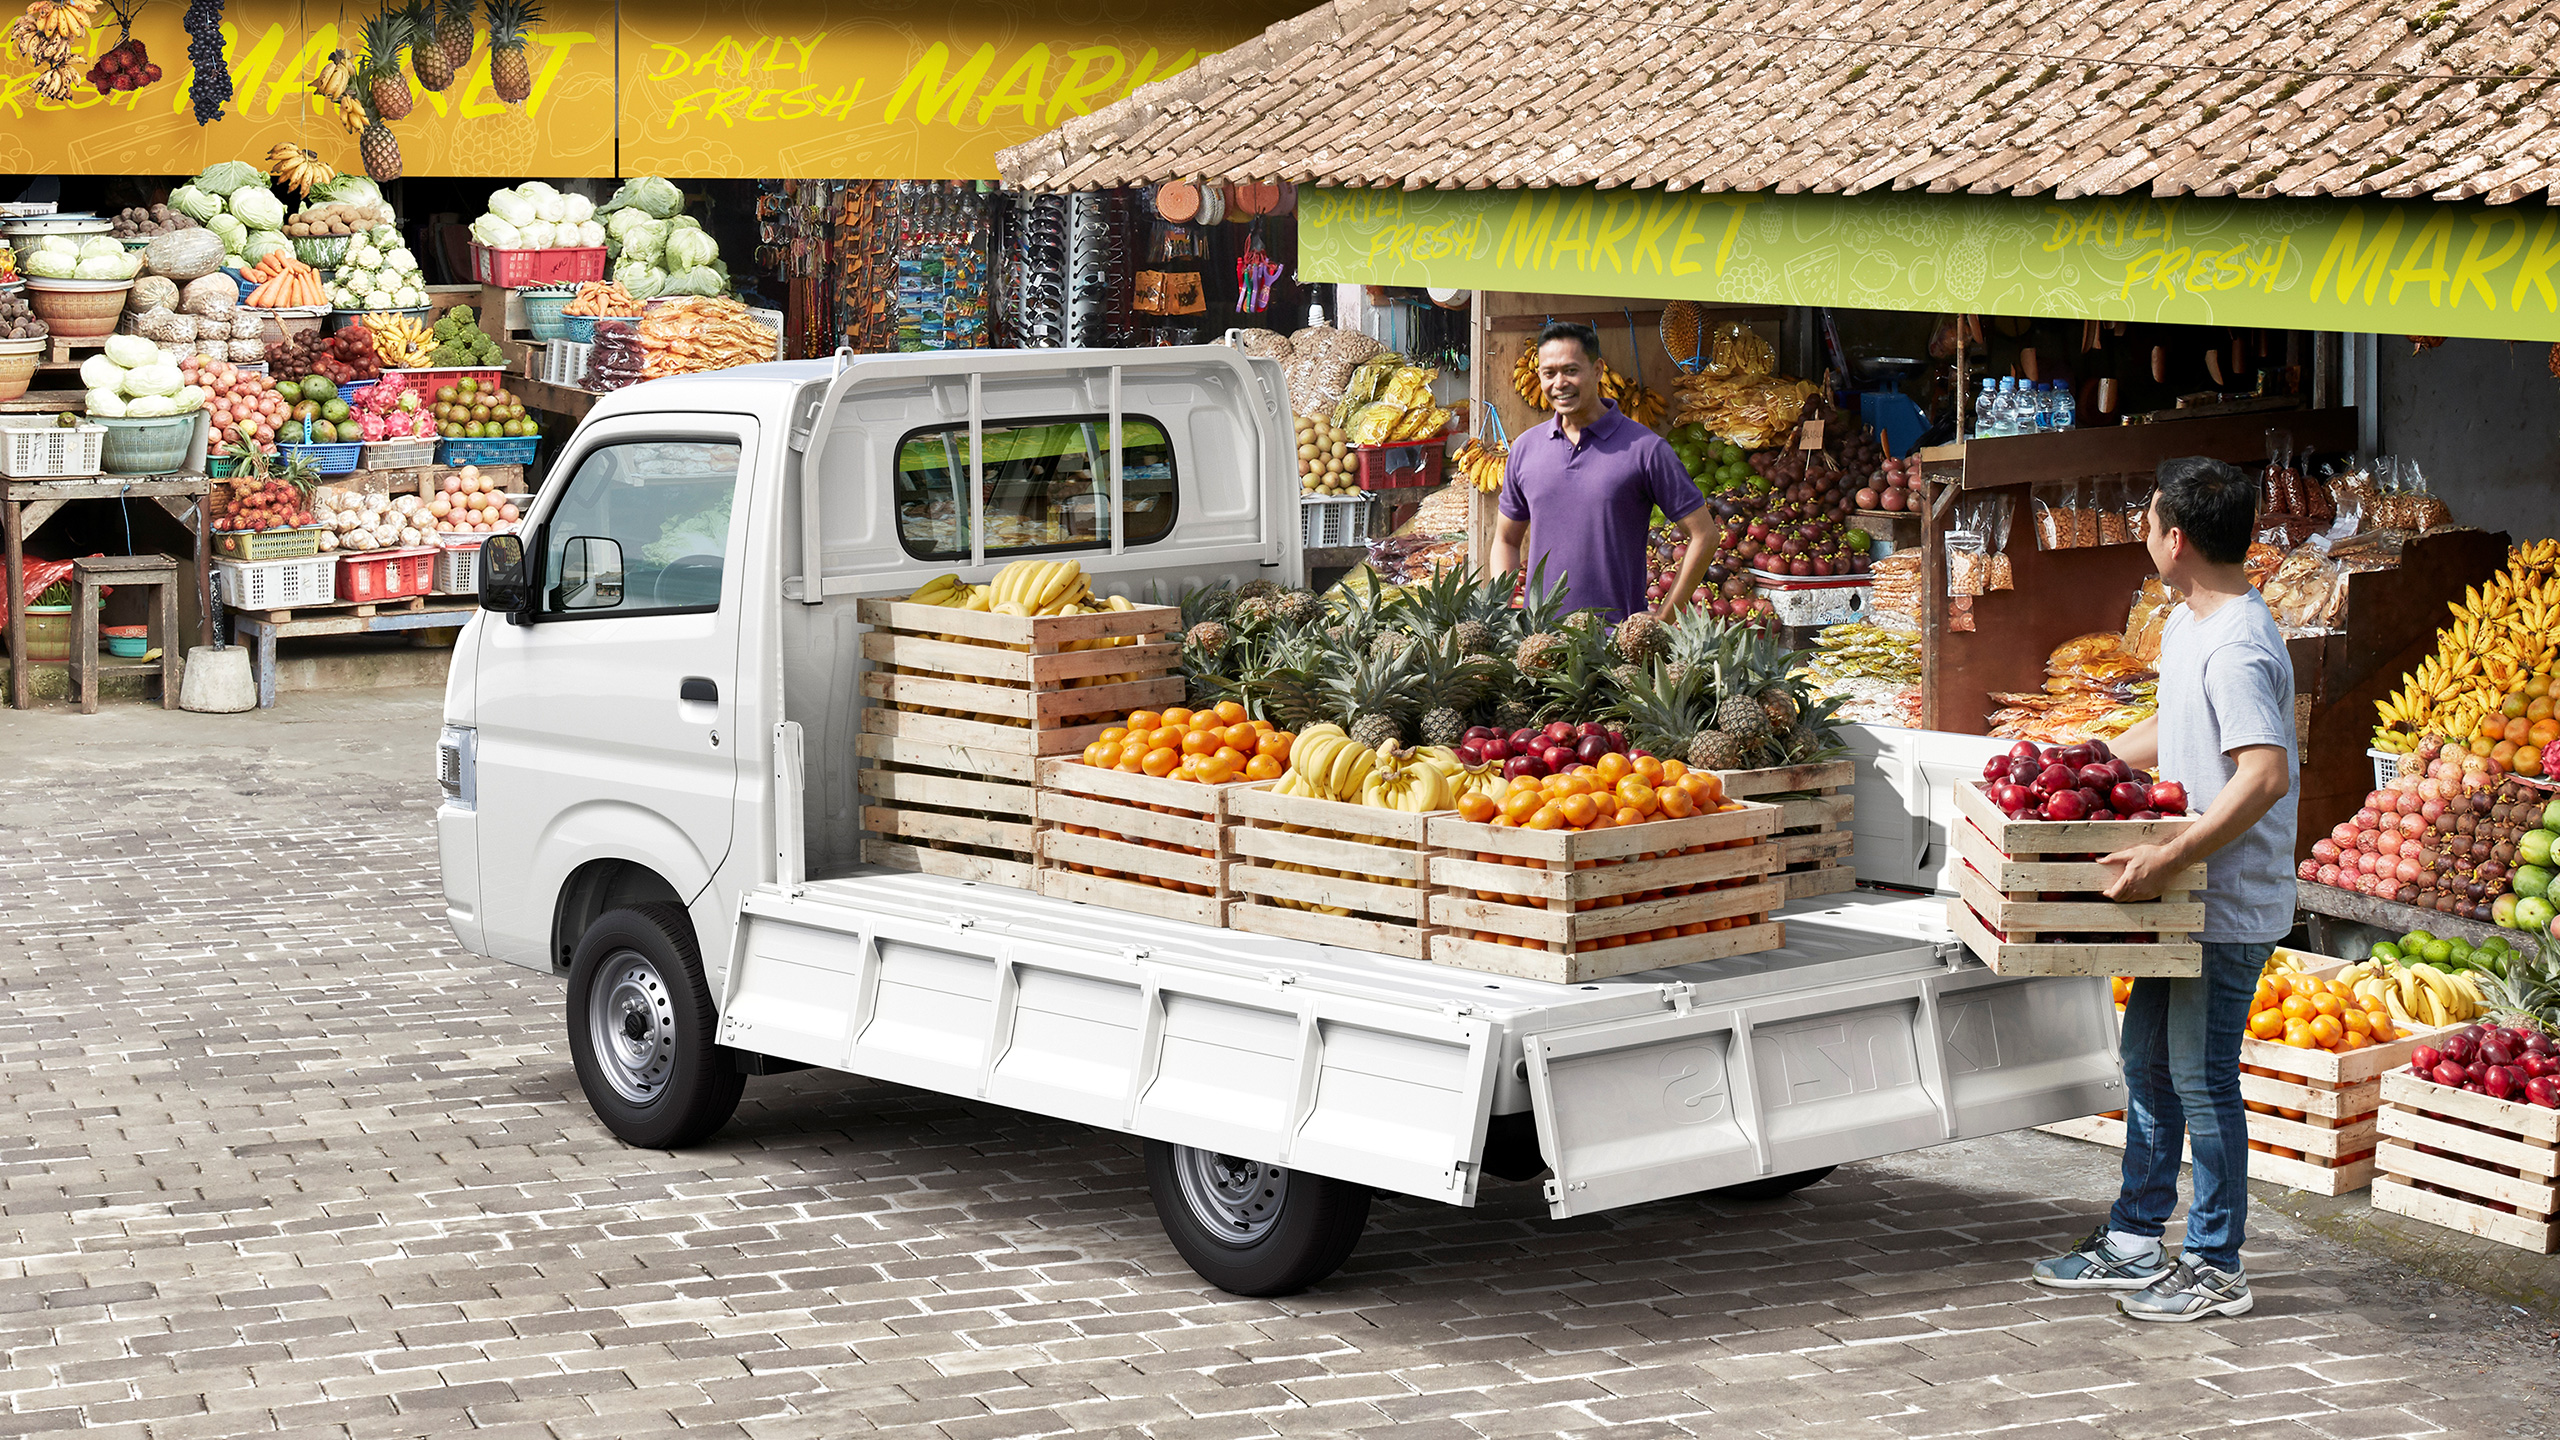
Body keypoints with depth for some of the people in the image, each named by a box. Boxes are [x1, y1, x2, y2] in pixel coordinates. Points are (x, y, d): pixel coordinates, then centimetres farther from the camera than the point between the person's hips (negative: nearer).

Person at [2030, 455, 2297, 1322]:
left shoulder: (2237, 648, -23)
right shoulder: (2186, 624, 10)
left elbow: (2266, 774, -34)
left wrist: (2169, 858, -35)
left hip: (2231, 903, -10)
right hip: (2188, 893, 10)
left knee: (2200, 1074, -1)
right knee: (2148, 1059, 16)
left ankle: (2217, 1269, 10)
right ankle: (2134, 1244, 26)